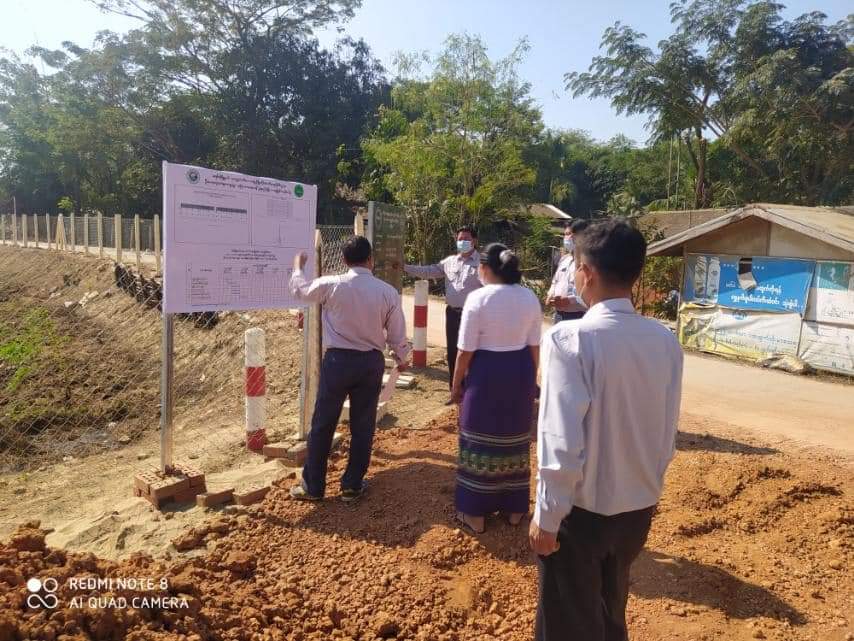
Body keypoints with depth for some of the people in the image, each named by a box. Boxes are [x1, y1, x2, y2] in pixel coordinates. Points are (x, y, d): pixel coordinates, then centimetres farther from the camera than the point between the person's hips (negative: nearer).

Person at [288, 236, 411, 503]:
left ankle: (313, 486, 21)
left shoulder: (331, 285, -9)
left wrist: (298, 266, 31)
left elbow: (299, 289, 11)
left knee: (322, 425, 10)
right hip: (371, 362, 2)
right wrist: (401, 358, 21)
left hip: (338, 360, -1)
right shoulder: (388, 292, -5)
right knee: (363, 426, 13)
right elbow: (397, 334, 1)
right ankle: (353, 485, 24)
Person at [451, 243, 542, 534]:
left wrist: (456, 384, -1)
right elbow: (534, 346, 4)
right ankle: (514, 509, 31)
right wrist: (531, 378, 17)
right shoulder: (530, 297, 0)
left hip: (485, 372, -5)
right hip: (520, 371, 5)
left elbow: (465, 350, -13)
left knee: (480, 441, 8)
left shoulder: (478, 298, -14)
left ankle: (475, 513, 20)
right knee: (515, 440, 17)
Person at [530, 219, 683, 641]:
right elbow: (667, 434, 3)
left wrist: (547, 516, -11)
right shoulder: (664, 341, -6)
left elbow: (562, 441, -24)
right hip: (638, 509, 5)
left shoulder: (570, 338, -24)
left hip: (581, 510, -5)